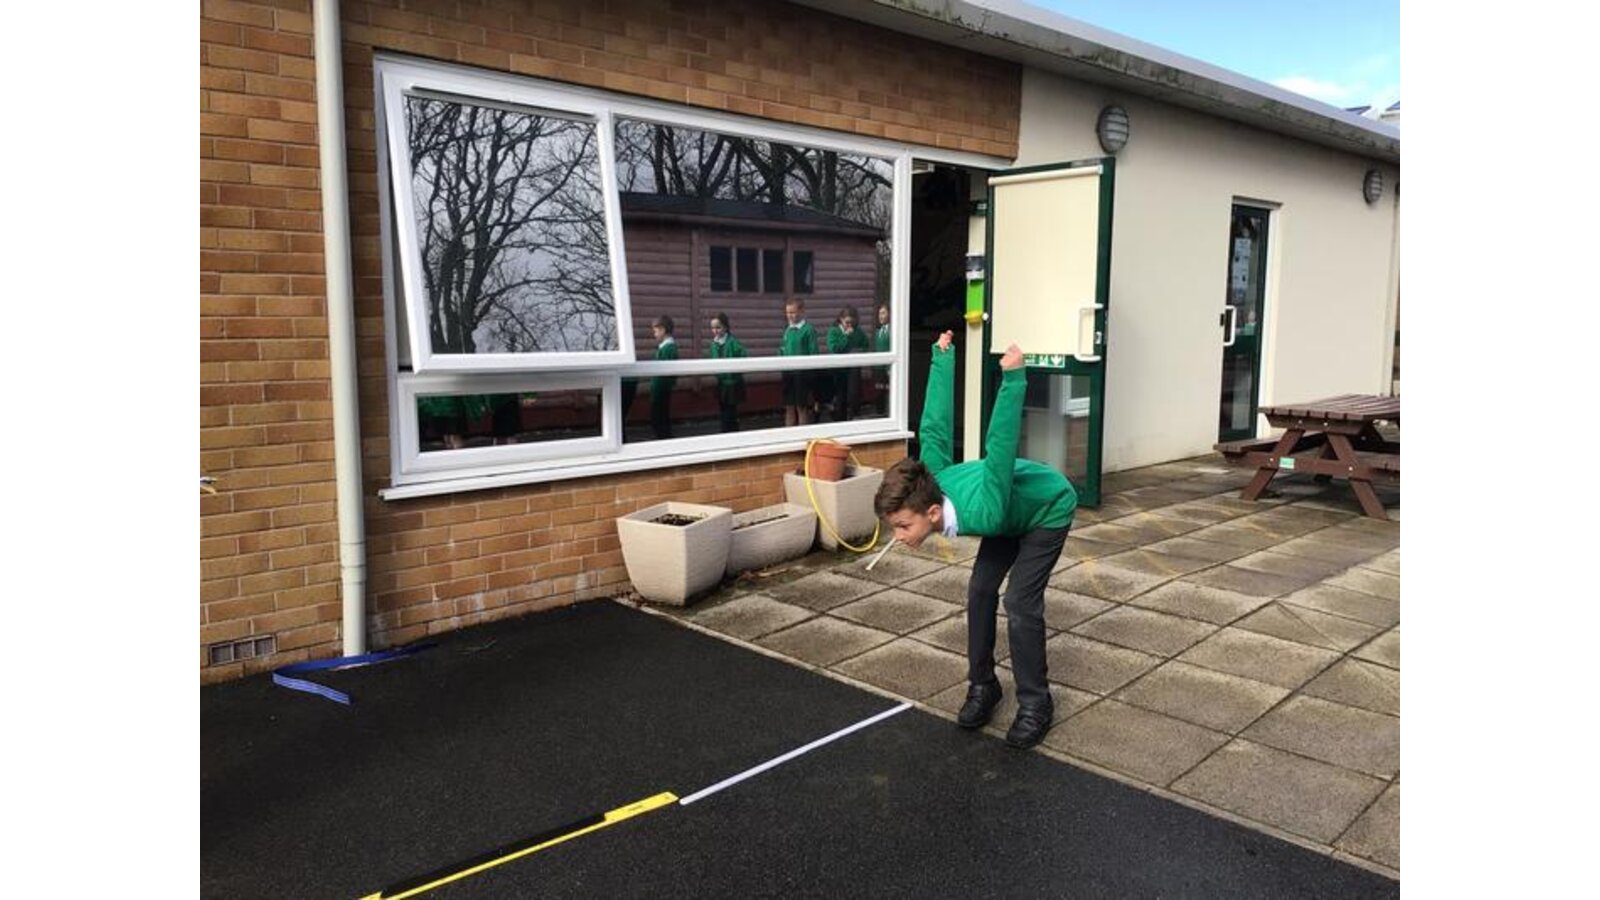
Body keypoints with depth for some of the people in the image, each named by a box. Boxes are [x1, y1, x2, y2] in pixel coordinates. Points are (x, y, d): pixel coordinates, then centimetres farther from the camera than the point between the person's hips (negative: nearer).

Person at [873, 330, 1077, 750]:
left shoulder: (981, 512, -44)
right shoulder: (932, 479, -26)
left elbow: (1001, 444, -48)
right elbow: (934, 428, -19)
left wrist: (1013, 378, -54)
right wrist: (943, 357, -11)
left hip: (1050, 507, -7)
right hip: (1013, 512, 7)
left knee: (1020, 603, -14)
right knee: (981, 590, 0)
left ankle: (1035, 704, 1)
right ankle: (982, 685, 14)